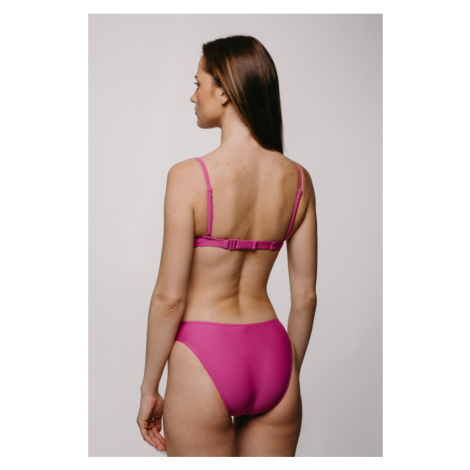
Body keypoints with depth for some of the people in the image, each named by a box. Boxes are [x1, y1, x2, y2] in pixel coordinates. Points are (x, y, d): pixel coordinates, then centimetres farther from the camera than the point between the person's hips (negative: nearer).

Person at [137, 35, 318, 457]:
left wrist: (149, 389, 0)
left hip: (206, 359, -4)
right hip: (273, 356, 5)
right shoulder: (297, 179, -1)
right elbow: (305, 296, 4)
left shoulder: (190, 177, -15)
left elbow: (169, 297, -13)